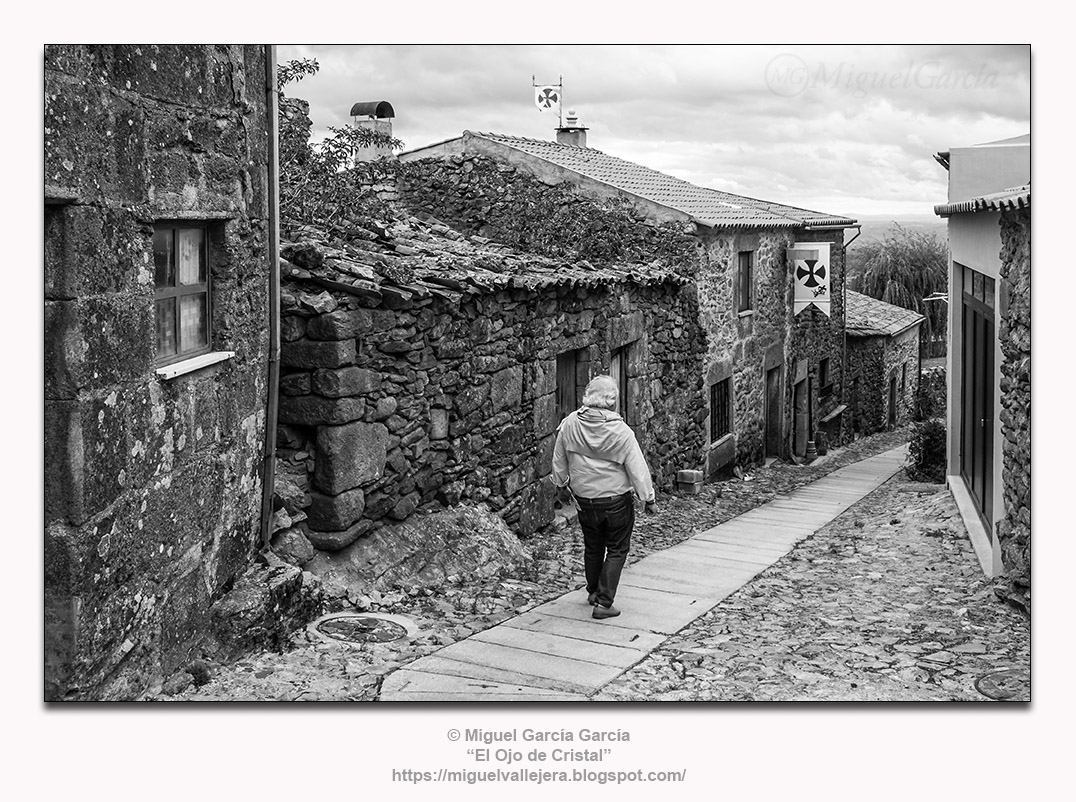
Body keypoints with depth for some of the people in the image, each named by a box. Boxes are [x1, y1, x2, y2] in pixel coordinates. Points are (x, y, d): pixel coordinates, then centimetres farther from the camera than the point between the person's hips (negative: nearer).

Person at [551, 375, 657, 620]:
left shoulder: (569, 424, -9)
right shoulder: (621, 432, -20)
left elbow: (559, 460, 5)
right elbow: (638, 469, -13)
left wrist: (562, 482, 23)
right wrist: (649, 499, 0)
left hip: (584, 499, 4)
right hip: (616, 501, -4)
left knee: (592, 547, 22)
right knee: (616, 550, 11)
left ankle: (593, 592, 40)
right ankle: (604, 602, 7)